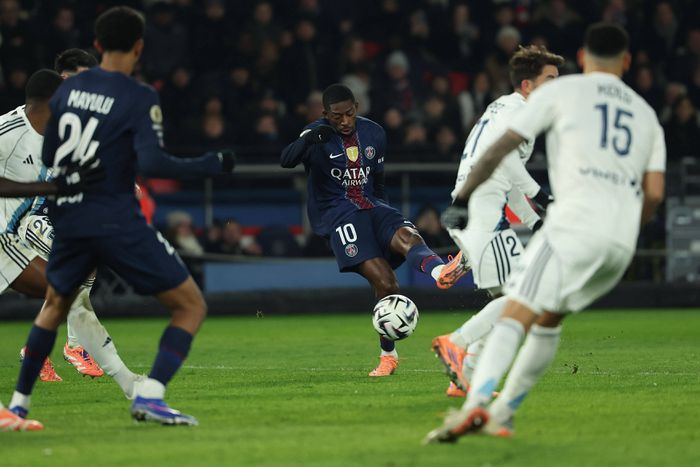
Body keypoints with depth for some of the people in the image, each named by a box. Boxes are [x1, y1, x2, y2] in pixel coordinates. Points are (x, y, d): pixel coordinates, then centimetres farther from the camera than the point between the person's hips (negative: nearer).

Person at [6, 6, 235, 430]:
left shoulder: (68, 89, 7)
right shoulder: (139, 97, -11)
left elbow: (47, 157, 14)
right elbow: (152, 163, -22)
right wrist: (213, 165, -12)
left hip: (68, 217, 6)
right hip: (117, 223, -6)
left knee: (55, 305, 30)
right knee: (191, 306, 1)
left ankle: (19, 401, 31)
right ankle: (150, 395, -16)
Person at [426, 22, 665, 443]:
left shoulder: (561, 91, 10)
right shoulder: (646, 113, 24)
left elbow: (502, 147, 5)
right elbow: (655, 192, 15)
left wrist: (463, 199, 12)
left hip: (576, 222, -5)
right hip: (622, 241, 5)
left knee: (516, 315, -15)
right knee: (549, 319, 21)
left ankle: (476, 403, -35)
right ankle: (504, 412, 17)